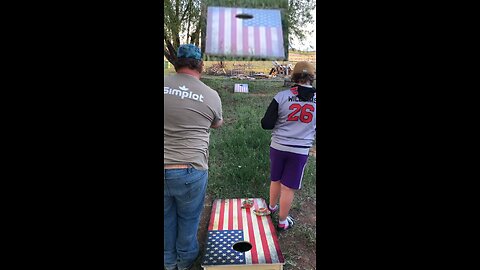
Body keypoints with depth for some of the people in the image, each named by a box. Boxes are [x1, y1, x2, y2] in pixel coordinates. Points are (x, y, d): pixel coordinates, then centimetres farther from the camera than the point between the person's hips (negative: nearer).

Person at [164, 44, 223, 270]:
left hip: (165, 170, 3)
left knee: (166, 219, 23)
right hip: (190, 171, -2)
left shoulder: (164, 84, -5)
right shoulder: (211, 95, -9)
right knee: (188, 219, 21)